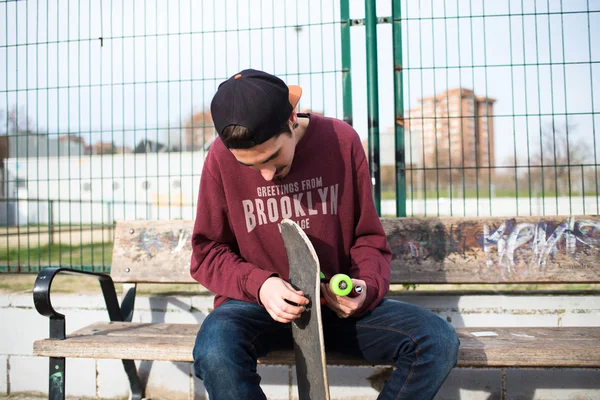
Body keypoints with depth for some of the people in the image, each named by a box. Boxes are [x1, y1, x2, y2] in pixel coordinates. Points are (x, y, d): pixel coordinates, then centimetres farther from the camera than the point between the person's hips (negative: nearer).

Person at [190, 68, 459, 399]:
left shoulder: (341, 141, -6)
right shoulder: (221, 158, -9)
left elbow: (368, 237, 4)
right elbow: (206, 253, 0)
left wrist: (367, 285, -16)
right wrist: (258, 285, -19)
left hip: (338, 304, 2)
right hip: (258, 303, -1)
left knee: (439, 341, -19)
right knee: (214, 351, -36)